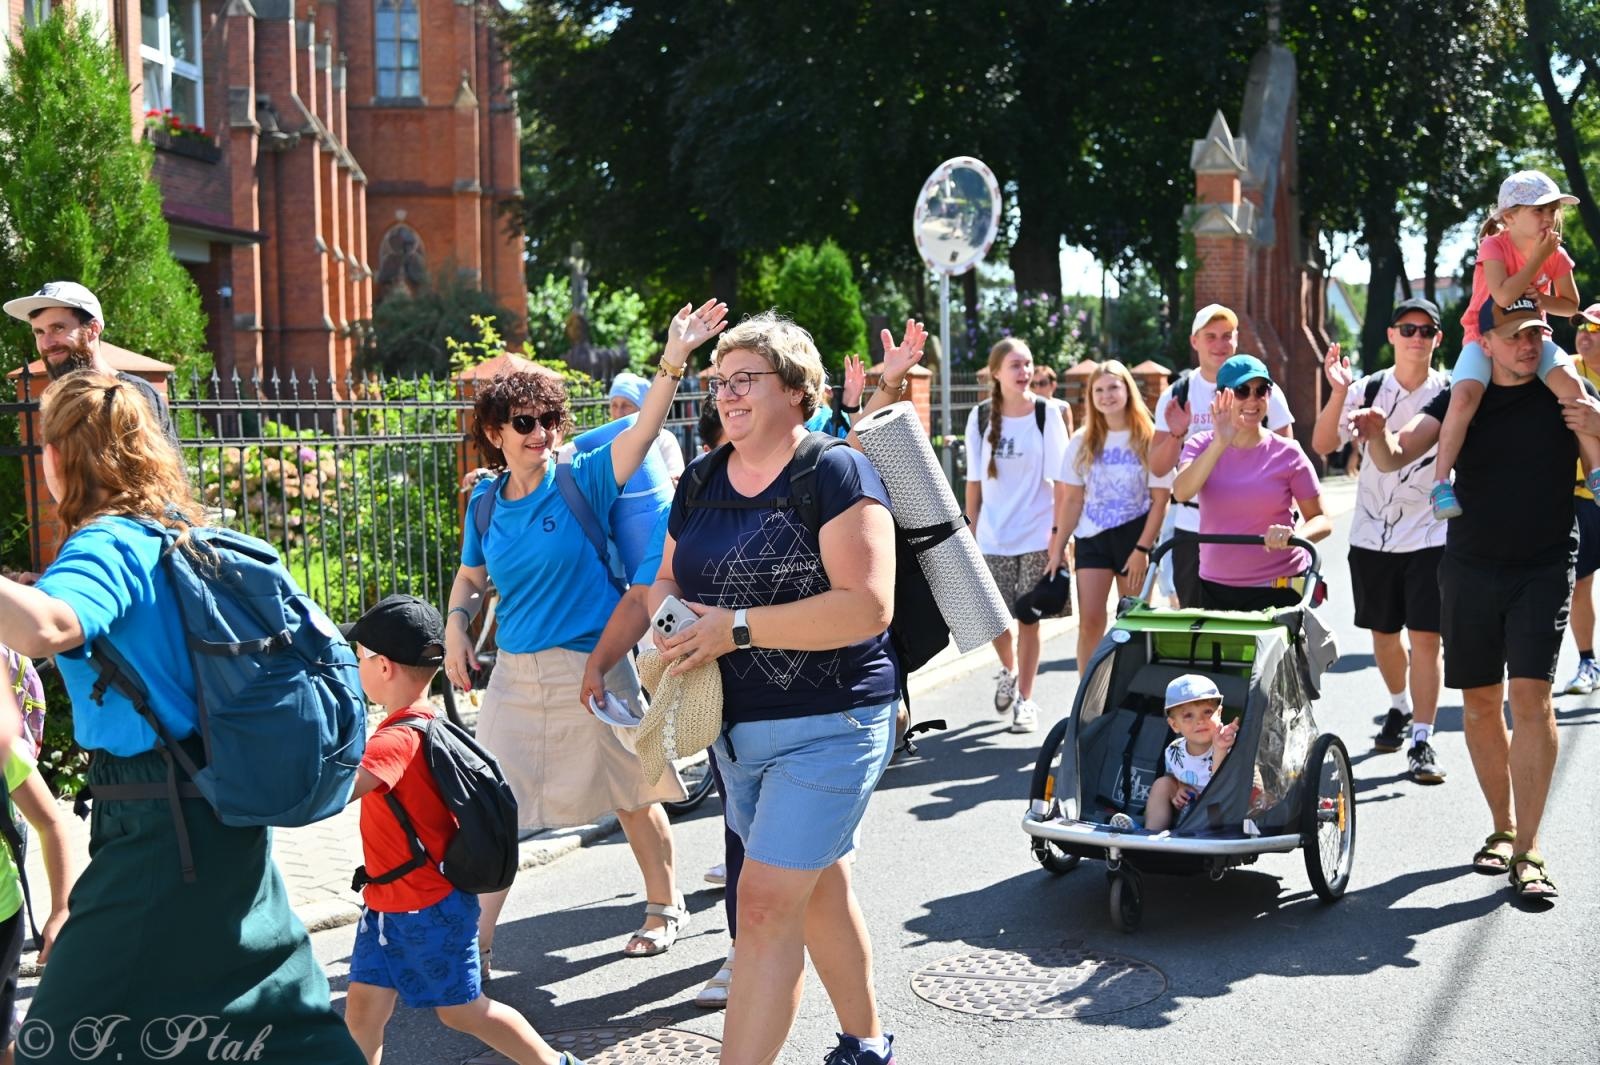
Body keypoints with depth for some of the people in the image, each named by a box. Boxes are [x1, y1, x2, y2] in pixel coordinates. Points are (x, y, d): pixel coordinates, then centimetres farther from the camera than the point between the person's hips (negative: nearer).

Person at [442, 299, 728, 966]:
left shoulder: (580, 483, -8)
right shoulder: (485, 502, 4)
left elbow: (643, 430, -21)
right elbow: (470, 577, 17)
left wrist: (673, 359, -33)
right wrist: (456, 626, -2)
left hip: (590, 665, -4)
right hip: (515, 672, 4)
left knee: (632, 797, 9)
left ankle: (665, 906, 30)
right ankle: (476, 938, 11)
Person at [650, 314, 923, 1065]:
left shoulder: (836, 473, -14)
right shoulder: (702, 481, 7)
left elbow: (868, 605, -23)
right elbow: (668, 581, 15)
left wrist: (736, 628, -25)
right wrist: (671, 619, -10)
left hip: (830, 726, -7)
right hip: (736, 725, 7)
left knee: (767, 902, -11)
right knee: (818, 885, 20)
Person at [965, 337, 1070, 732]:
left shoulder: (1046, 415, -5)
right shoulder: (980, 417, 1)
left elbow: (1059, 479, -5)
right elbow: (974, 480, 5)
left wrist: (1059, 532, -9)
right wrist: (971, 529, 4)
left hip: (1036, 536, -2)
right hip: (991, 537, 2)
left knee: (1028, 618, 0)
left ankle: (1025, 699, 13)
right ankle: (1008, 670, 34)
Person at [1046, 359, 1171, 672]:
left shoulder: (1149, 440, -3)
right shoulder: (1083, 443, 5)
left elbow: (1160, 501, -5)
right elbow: (1071, 500, 7)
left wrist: (1142, 549, -12)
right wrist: (1058, 548, 2)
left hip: (1134, 537, -2)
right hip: (1091, 539, 2)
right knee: (1090, 622, -6)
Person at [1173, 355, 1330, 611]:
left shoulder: (1287, 454, -3)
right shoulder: (1202, 446, 2)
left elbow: (1321, 520, 0)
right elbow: (1181, 492, -18)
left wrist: (1295, 536, -22)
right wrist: (1220, 443, -30)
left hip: (1277, 589, -2)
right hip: (1214, 588, 2)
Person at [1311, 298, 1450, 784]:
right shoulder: (1367, 390, 0)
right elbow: (1323, 443, -8)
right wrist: (1338, 393, -22)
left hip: (1430, 536, -2)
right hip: (1372, 536, 2)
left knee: (1425, 637, -8)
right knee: (1383, 633, 15)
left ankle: (1423, 740, -3)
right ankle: (1400, 708, 40)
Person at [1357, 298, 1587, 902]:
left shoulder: (1565, 393, -1)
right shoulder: (1461, 398, 4)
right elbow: (1396, 456, -7)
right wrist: (1379, 436, -30)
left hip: (1543, 569, -2)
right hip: (1469, 568, 3)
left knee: (1531, 695, -14)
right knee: (1481, 701, 8)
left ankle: (1526, 852, -10)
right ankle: (1503, 827, 25)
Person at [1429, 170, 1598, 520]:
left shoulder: (1556, 253, -2)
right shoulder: (1494, 247, -15)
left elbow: (1571, 305, 9)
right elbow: (1504, 297, -30)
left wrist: (1541, 299, -13)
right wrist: (1538, 257, -24)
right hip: (1484, 336, -4)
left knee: (1571, 384, -23)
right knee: (1464, 396, -31)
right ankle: (1441, 482, -24)